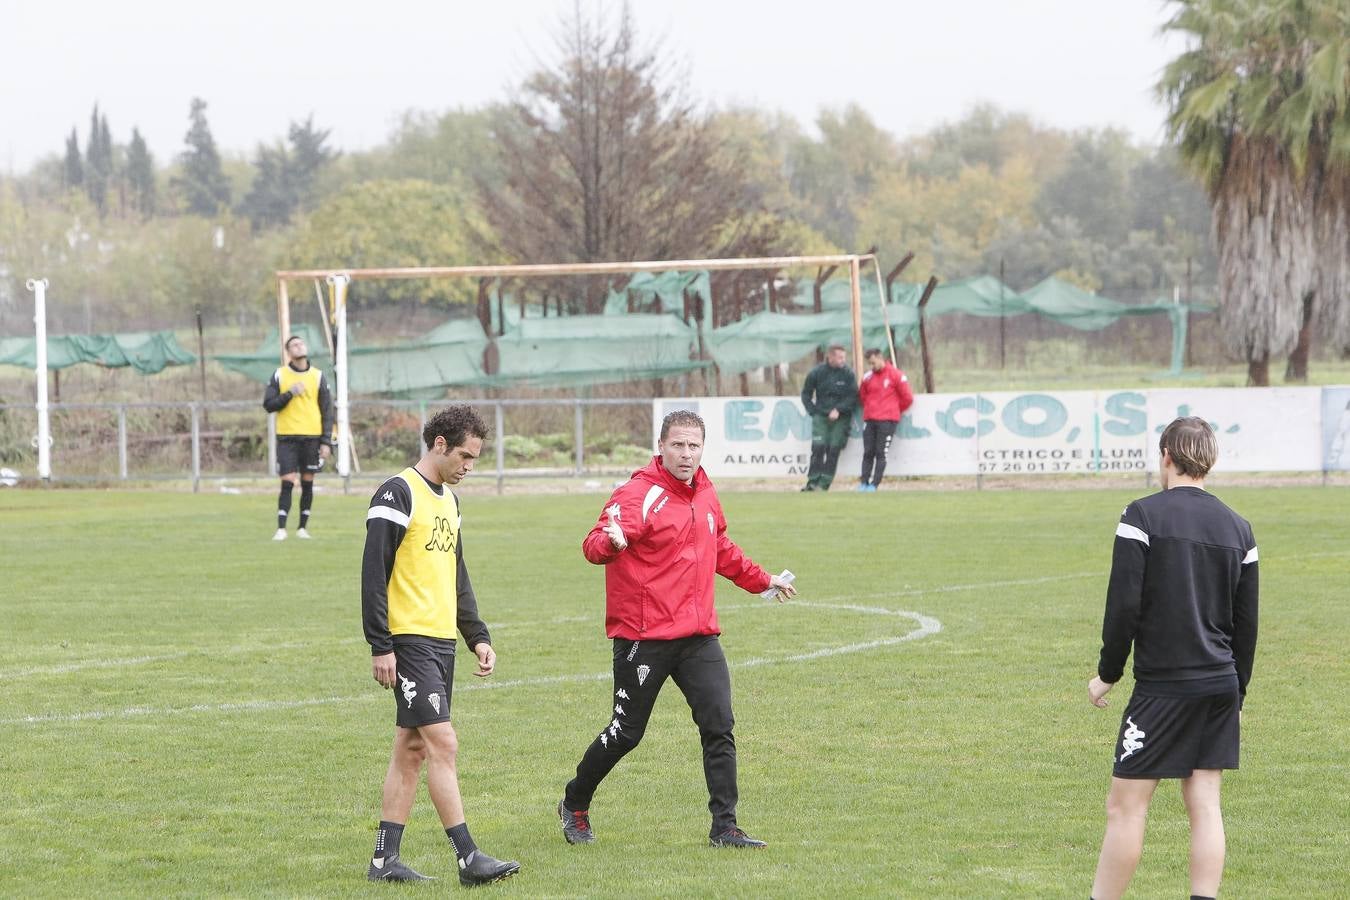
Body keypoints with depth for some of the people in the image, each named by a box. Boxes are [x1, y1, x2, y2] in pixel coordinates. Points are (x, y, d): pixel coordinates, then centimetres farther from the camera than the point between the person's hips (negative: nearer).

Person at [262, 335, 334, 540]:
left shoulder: (318, 376, 5)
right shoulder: (279, 375, 4)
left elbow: (327, 411, 6)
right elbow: (268, 405, 1)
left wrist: (326, 442, -1)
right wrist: (289, 394, -13)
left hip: (312, 438, 1)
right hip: (287, 437, -1)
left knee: (307, 483, 5)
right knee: (287, 483, -9)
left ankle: (303, 527, 13)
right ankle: (281, 529, -8)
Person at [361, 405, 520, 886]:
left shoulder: (448, 499, 17)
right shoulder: (398, 494, -10)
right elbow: (373, 573, -14)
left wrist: (478, 637, 17)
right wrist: (380, 647, -17)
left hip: (441, 642, 9)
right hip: (409, 641, -9)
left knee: (411, 748, 9)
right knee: (443, 743, -12)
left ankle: (385, 859, 13)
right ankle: (468, 859, -13)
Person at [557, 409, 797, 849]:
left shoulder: (705, 493, 12)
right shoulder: (638, 494, -13)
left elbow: (722, 550, 31)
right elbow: (594, 546, -27)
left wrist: (762, 581, 40)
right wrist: (610, 540, -50)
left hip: (699, 634, 6)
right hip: (643, 638, -6)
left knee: (719, 726, -6)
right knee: (626, 732, 3)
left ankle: (724, 826, -2)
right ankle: (575, 804, 26)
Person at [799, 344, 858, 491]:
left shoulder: (848, 374, -2)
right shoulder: (816, 373, 1)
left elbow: (853, 396, -3)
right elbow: (806, 394, 11)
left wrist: (838, 410, -13)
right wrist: (813, 412, 2)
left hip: (840, 419, 0)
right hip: (821, 417, 0)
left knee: (833, 450, -4)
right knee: (818, 448, -11)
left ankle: (823, 485, -1)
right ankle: (813, 482, -8)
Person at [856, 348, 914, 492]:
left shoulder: (896, 375, -3)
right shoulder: (868, 377, 9)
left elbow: (907, 398, 1)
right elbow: (862, 395, 25)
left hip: (887, 420, -4)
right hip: (869, 420, 4)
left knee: (881, 454, -5)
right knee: (868, 453, 2)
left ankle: (874, 485, -7)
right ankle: (864, 483, 3)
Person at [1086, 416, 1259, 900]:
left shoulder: (1143, 516, -9)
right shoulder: (1238, 528, 8)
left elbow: (1123, 604, -13)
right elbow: (1247, 622, 12)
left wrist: (1107, 674, -1)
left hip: (1162, 687, -6)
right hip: (1220, 686, 6)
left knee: (1126, 806, -1)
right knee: (1205, 805, 7)